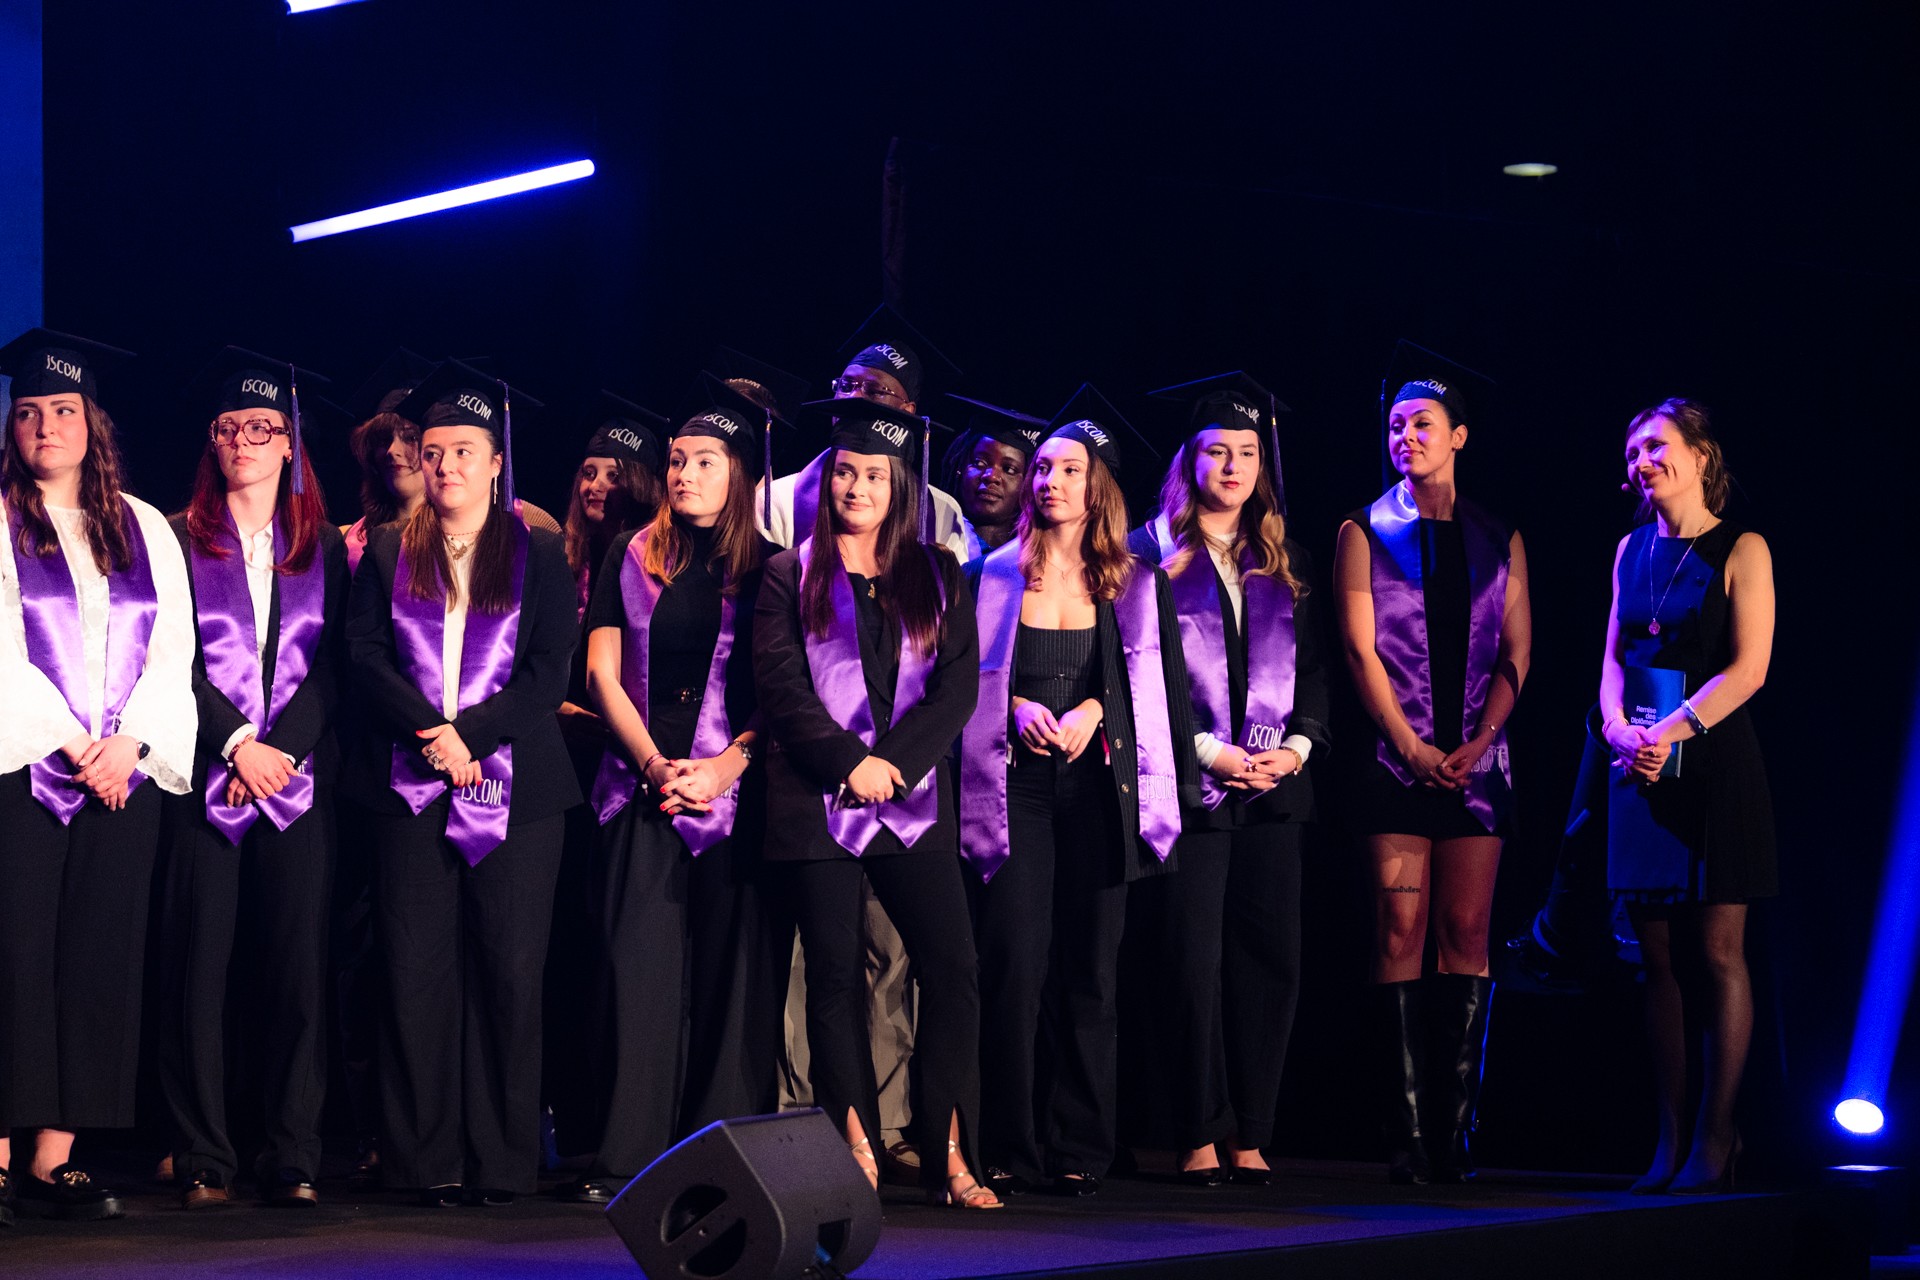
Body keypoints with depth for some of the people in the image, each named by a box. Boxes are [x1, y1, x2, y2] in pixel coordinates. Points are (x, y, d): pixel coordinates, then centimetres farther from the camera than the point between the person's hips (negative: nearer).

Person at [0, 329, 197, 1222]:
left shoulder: (145, 530, 14)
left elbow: (174, 652, 8)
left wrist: (132, 741, -7)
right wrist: (72, 744, -11)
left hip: (124, 773, 4)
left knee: (99, 959, -1)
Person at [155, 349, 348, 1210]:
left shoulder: (323, 549, 14)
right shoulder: (181, 541, 8)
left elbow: (332, 668, 6)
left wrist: (282, 748, -8)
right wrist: (237, 742, -10)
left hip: (299, 777, 2)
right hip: (206, 778, -1)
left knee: (298, 966, -3)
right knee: (199, 967, -4)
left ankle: (294, 1161, 1)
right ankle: (203, 1162, 0)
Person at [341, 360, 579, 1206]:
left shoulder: (539, 556, 8)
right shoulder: (387, 552, 12)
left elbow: (548, 670, 0)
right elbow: (366, 657, 3)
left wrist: (471, 733, -12)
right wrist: (431, 735, -11)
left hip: (513, 783, -1)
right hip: (409, 786, 1)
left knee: (510, 971, -4)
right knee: (416, 971, -3)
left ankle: (504, 1161, 0)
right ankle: (426, 1159, 1)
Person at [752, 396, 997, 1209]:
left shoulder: (936, 577, 13)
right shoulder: (790, 576, 8)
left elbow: (959, 685, 5)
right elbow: (779, 684, -2)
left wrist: (896, 761, -9)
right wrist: (847, 763, -12)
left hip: (913, 800, 1)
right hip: (818, 800, -1)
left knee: (953, 970, -9)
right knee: (835, 977, -2)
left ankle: (947, 1156, -7)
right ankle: (856, 1152, 1)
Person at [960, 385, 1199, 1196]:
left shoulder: (1136, 587, 8)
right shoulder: (994, 577, 7)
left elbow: (1155, 687, 5)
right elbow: (966, 680, 8)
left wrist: (1090, 711, -11)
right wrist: (1016, 710, -9)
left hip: (1099, 788, 1)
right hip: (1015, 786, -1)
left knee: (1090, 971, 1)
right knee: (1014, 967, -8)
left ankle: (1079, 1151, 7)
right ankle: (1008, 1153, -4)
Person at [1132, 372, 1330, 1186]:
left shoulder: (1287, 566, 16)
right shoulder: (1152, 555, 3)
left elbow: (1313, 670, 15)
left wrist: (1298, 745, -4)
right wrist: (1207, 751, -12)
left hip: (1273, 786, 4)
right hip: (1190, 785, -4)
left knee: (1270, 962, 0)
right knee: (1195, 963, -6)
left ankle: (1250, 1137, 6)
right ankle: (1201, 1139, -1)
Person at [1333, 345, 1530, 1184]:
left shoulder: (1499, 541, 12)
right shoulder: (1366, 533, 6)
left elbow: (1515, 654, 8)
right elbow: (1361, 650, 0)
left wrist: (1478, 743, -6)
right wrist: (1412, 745, -9)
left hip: (1475, 762, 2)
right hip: (1398, 761, -2)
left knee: (1466, 935, -1)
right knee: (1401, 934, -5)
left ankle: (1456, 1126, -1)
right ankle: (1407, 1135, -6)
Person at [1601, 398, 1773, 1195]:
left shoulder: (1741, 551, -2)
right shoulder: (1633, 551, 13)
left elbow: (1748, 668, -9)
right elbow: (1615, 658, 13)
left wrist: (1676, 730, -18)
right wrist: (1619, 727, -6)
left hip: (1713, 762, -5)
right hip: (1642, 769, 5)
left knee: (1718, 952, -5)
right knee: (1658, 957, 4)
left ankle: (1715, 1141, -1)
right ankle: (1669, 1140, 7)